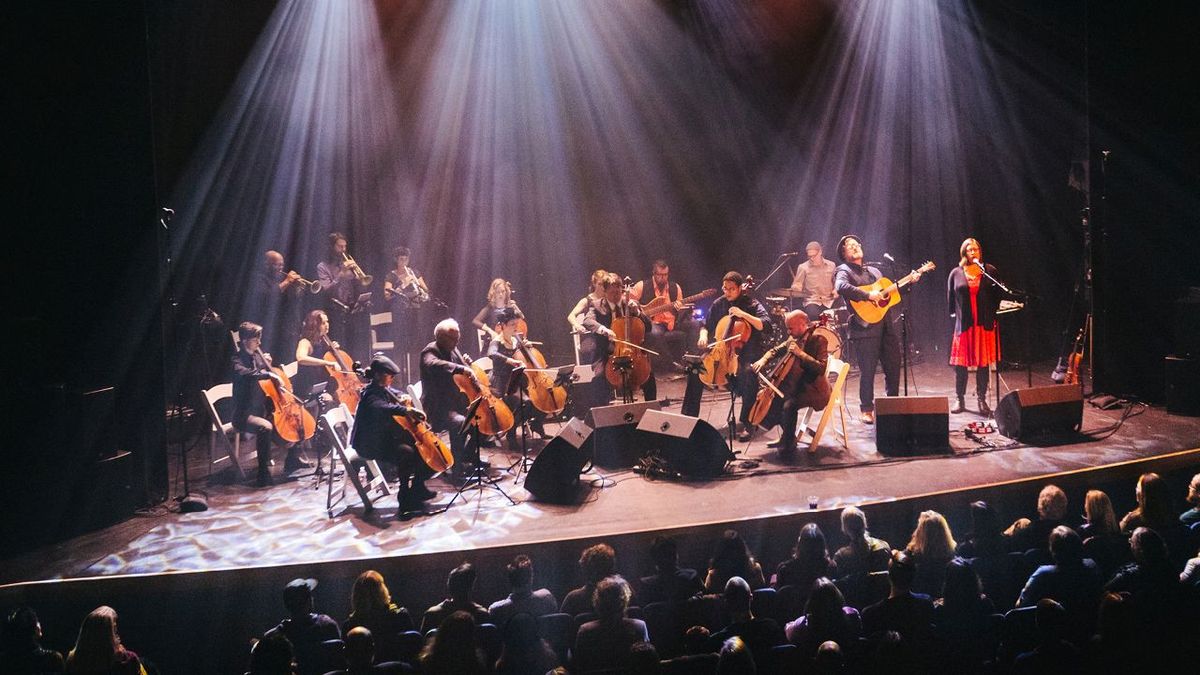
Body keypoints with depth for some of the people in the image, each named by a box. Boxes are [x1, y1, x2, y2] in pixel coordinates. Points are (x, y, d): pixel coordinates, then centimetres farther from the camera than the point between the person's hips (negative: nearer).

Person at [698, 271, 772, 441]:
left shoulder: (752, 304, -6)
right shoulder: (719, 304, 8)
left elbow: (766, 324, -20)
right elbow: (707, 326, 20)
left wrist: (743, 314, -26)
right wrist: (703, 336, -2)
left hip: (749, 352, -5)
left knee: (749, 371, -36)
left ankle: (745, 423, -29)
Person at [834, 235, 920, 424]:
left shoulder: (874, 271, 24)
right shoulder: (844, 271, -1)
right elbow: (841, 287, -23)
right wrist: (868, 295, -25)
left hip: (888, 325, 7)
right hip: (866, 327, -7)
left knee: (893, 368, 8)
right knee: (867, 371, -4)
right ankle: (867, 410, 6)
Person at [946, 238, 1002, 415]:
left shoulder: (989, 271, 4)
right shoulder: (956, 273, 4)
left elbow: (997, 296, 7)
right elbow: (950, 297, 11)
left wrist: (992, 315, 0)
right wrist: (955, 314, 7)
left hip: (985, 325, 0)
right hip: (963, 325, 0)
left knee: (983, 363, 3)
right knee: (960, 363, 1)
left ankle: (982, 400, 13)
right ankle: (959, 400, 12)